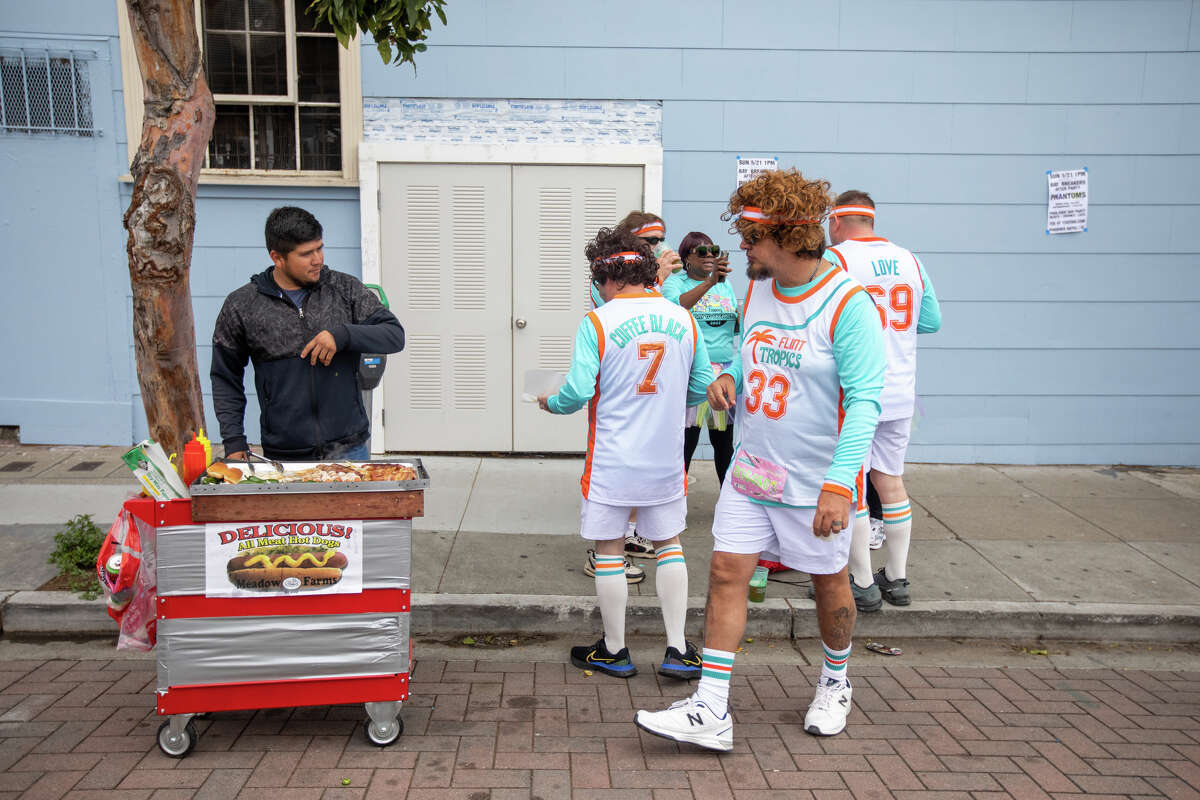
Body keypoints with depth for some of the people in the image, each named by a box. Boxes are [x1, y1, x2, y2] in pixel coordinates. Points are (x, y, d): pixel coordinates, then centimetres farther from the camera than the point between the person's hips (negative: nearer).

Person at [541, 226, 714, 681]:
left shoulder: (597, 322, -11)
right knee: (668, 543, 15)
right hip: (666, 458, 4)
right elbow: (702, 387, 8)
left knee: (609, 550, 9)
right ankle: (677, 651, 17)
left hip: (612, 461, -4)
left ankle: (614, 651, 20)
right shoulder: (682, 319, 2)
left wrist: (550, 403, 6)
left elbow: (578, 391, -15)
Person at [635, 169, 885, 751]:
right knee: (726, 572, -1)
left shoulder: (847, 304, -18)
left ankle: (834, 683, 40)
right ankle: (711, 712, 6)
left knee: (828, 582, 13)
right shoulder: (755, 290, 4)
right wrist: (730, 377, -3)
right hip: (751, 468, 6)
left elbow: (864, 400, -20)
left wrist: (839, 483, -27)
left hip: (817, 478, -5)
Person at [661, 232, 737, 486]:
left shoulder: (725, 285, 15)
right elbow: (676, 305, -25)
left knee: (724, 441, 12)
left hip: (726, 369, 5)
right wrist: (709, 282, -38)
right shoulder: (675, 282, -2)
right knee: (686, 441, -5)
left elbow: (737, 325, 22)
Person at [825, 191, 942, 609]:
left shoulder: (833, 259, -9)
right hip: (899, 393, 6)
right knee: (890, 479, 14)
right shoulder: (909, 260, 7)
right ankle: (897, 579, 22)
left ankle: (863, 584, 8)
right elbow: (932, 321, 12)